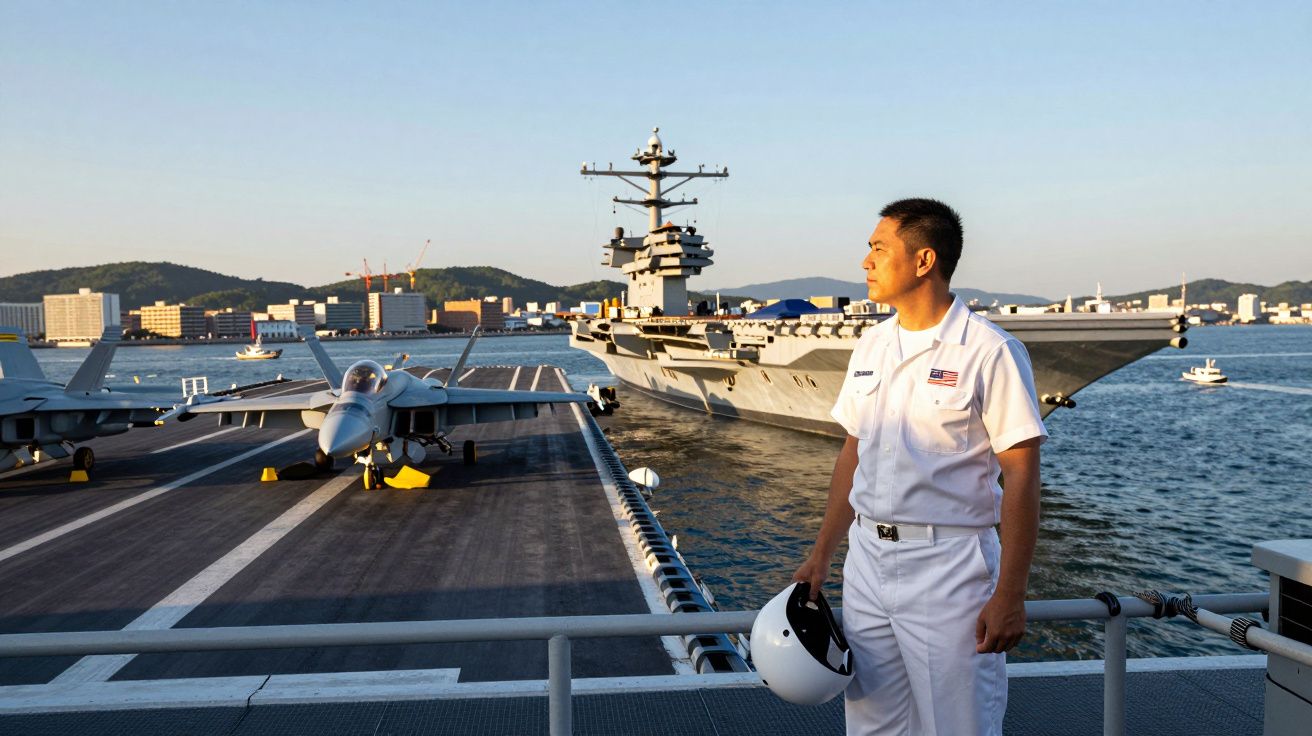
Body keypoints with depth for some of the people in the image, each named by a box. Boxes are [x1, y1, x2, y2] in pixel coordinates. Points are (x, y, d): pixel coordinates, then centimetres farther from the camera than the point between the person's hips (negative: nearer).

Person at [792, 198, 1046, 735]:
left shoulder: (990, 352, -12)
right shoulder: (871, 346, 9)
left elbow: (1021, 477, -12)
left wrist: (1010, 596, -15)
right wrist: (821, 555, 12)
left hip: (949, 565, -6)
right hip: (867, 558, 6)